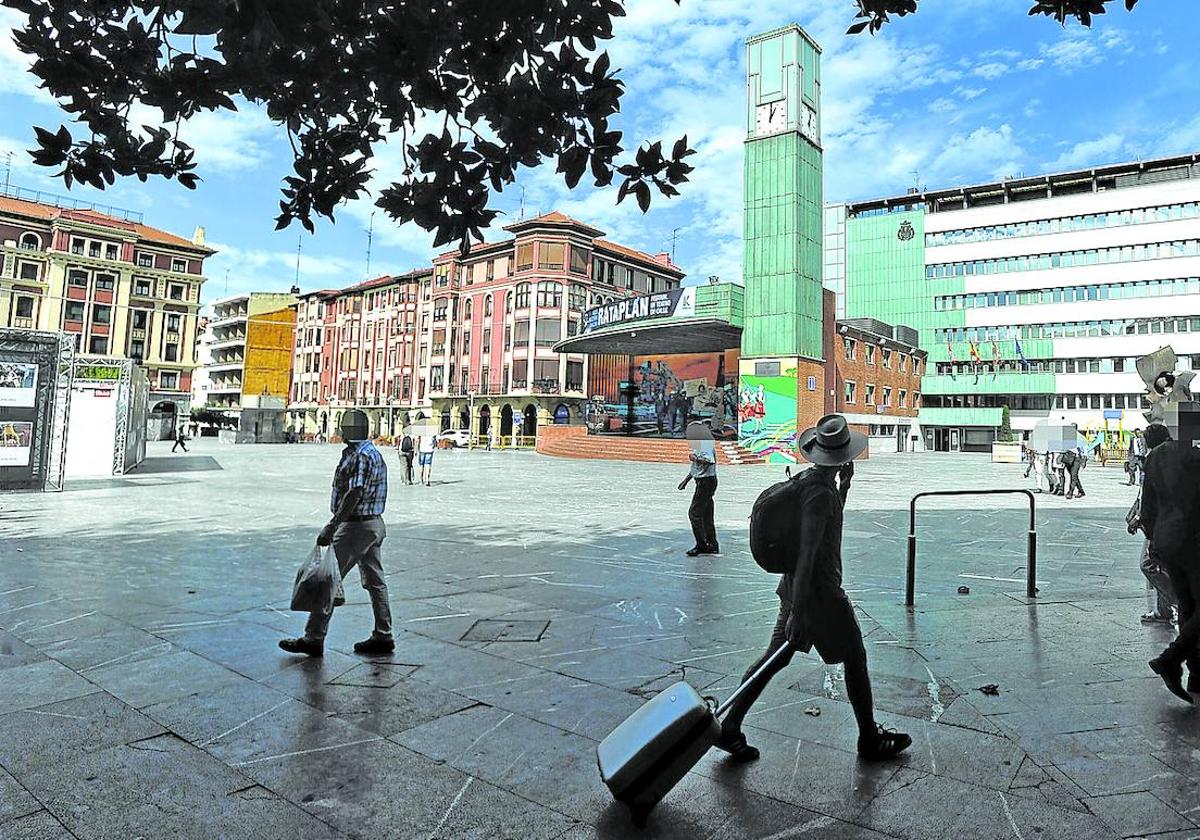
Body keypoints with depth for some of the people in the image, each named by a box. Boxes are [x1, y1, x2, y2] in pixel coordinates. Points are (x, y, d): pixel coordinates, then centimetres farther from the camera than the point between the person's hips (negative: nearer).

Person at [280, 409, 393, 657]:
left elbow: (355, 494, -27)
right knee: (375, 581, 12)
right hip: (374, 524, 11)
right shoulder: (373, 453, 16)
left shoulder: (362, 456, -17)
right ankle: (383, 637, 18)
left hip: (356, 525, -11)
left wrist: (331, 526, -30)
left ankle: (314, 639, 5)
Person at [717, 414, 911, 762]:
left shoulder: (807, 479, 4)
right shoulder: (821, 494, -24)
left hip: (797, 586, 9)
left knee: (776, 656, 13)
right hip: (819, 592, -9)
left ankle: (730, 727, 17)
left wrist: (844, 485, 12)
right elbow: (806, 553, -29)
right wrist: (797, 611, -30)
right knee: (855, 659, 12)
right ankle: (870, 739, 30)